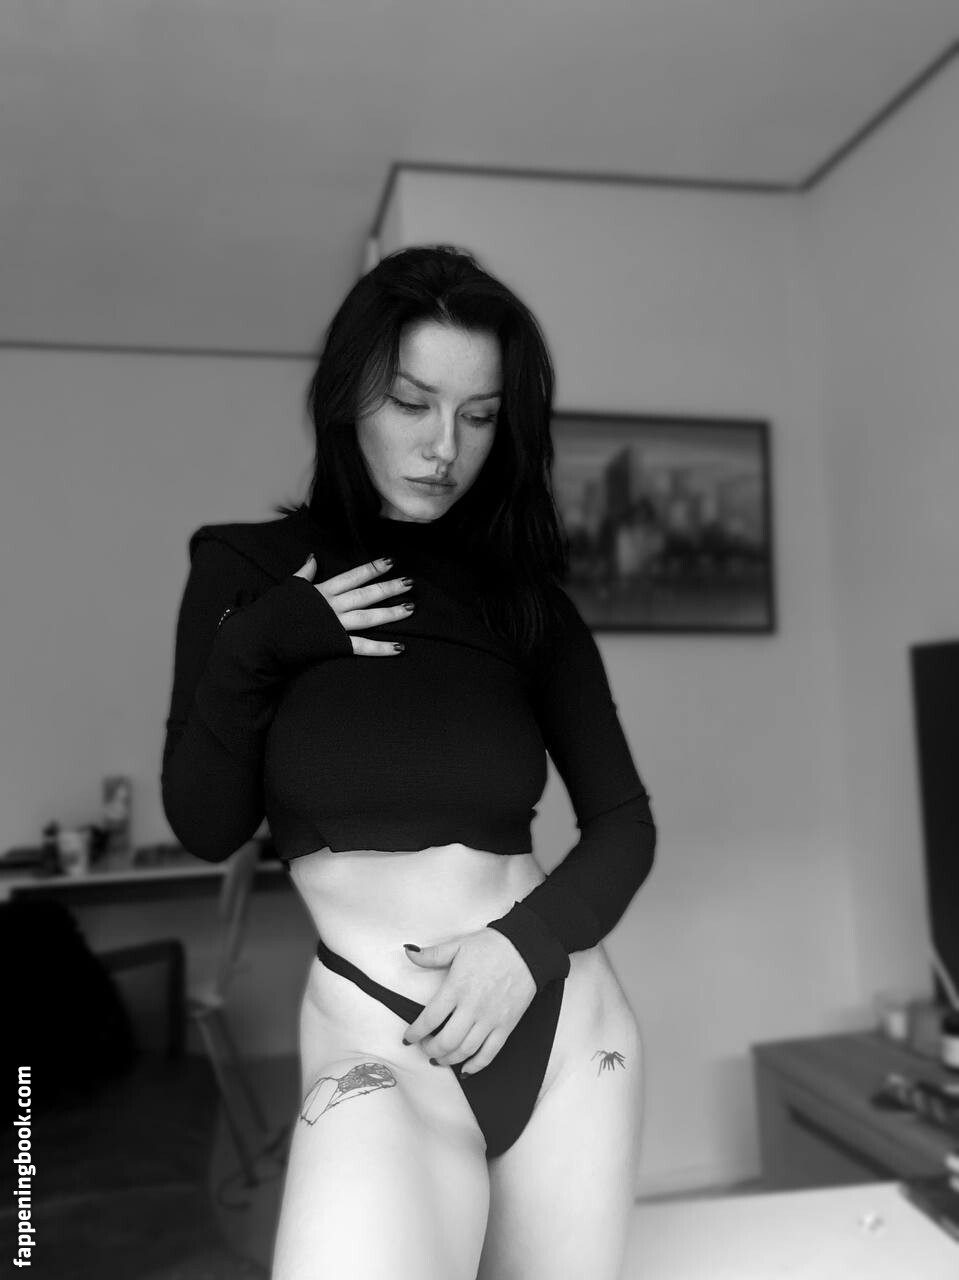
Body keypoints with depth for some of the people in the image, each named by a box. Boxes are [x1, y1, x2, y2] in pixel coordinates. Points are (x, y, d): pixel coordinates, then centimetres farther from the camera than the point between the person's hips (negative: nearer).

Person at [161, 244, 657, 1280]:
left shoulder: (528, 597, 3)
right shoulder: (246, 570, 0)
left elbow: (624, 823, 4)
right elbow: (207, 829, 0)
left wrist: (530, 941, -13)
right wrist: (255, 649, -13)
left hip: (568, 1027, 3)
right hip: (375, 1045, -2)